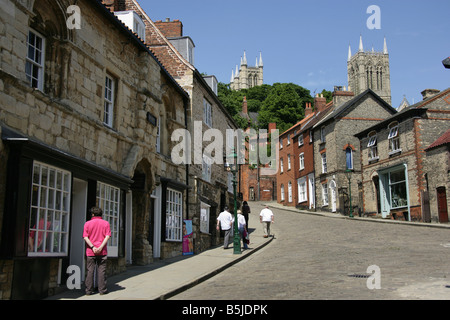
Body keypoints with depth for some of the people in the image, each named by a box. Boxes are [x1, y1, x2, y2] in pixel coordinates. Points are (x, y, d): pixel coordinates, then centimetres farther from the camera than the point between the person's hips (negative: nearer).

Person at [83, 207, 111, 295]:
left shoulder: (87, 223, 3)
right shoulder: (106, 223, 4)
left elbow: (85, 237, -6)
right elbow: (107, 236, -7)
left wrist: (92, 247, -11)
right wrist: (101, 247, -12)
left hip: (90, 251, 0)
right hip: (102, 251, 0)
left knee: (90, 271, 5)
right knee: (101, 270, 4)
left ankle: (89, 290, 7)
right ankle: (102, 290, 5)